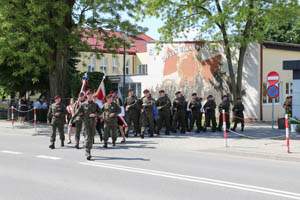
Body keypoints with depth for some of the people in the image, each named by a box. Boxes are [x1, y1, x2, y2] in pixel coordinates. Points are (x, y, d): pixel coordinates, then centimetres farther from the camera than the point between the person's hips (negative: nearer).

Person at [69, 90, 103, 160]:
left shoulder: (95, 104, 10)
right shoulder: (83, 104, 2)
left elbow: (100, 112, 9)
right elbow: (76, 113, 1)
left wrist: (95, 114, -13)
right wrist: (71, 121, -4)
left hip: (93, 123, 4)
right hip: (86, 122, -4)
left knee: (91, 137, 10)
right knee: (88, 136, -16)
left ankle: (88, 151, 26)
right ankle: (87, 153, -21)